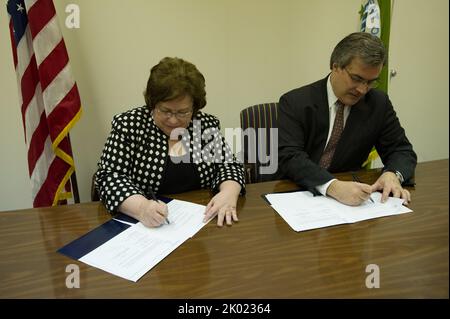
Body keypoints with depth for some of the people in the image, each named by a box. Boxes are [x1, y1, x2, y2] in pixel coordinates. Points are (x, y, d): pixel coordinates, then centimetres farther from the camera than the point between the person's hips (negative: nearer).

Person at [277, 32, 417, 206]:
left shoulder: (378, 103, 0)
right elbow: (290, 157, -20)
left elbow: (402, 150, 5)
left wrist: (392, 174, -17)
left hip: (350, 200, 3)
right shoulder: (295, 102, -10)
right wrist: (333, 186, -36)